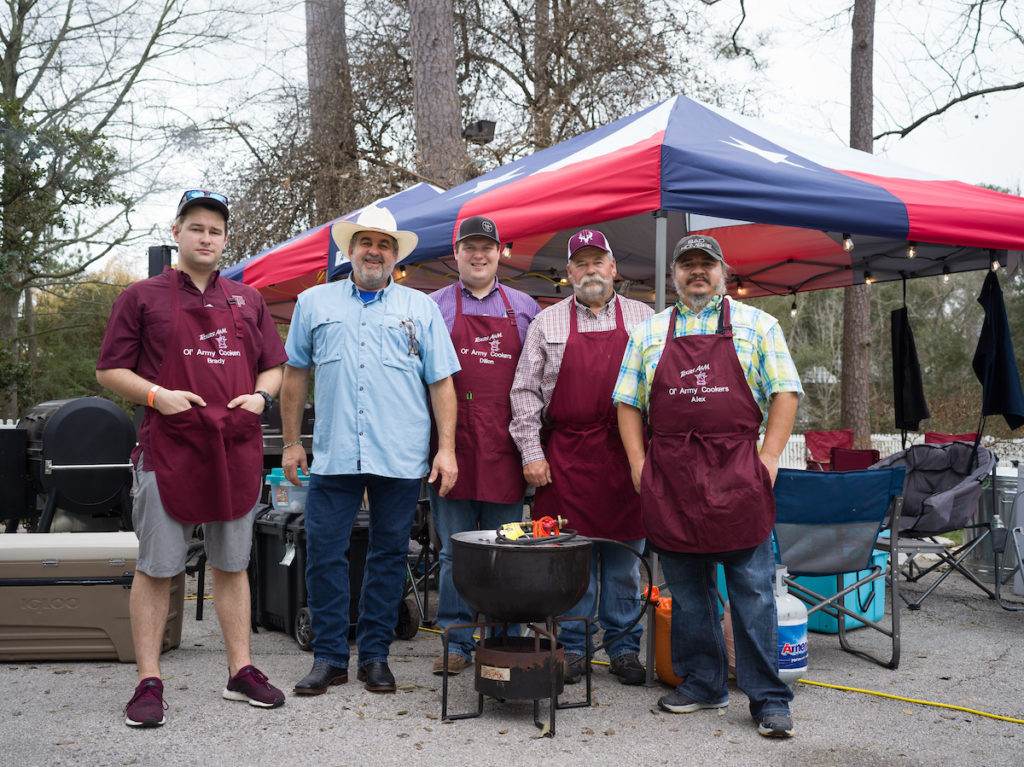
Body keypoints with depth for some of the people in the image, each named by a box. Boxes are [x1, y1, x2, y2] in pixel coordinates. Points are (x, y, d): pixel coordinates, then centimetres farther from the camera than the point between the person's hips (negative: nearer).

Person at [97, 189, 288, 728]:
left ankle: (241, 671, 20)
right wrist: (156, 395, -13)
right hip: (167, 449, -3)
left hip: (236, 450, 3)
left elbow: (273, 366, 19)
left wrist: (260, 396, -2)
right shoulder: (142, 297, 4)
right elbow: (109, 370, 3)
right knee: (155, 568, 1)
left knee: (232, 565, 11)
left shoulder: (248, 300, 15)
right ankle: (148, 682, 10)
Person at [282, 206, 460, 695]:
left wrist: (446, 449, -1)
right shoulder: (314, 303, 11)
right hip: (333, 455, 1)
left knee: (389, 555, 6)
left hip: (400, 458, 0)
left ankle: (375, 655, 19)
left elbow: (441, 382, 7)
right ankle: (329, 657, 14)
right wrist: (290, 442, 12)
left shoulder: (420, 308, 9)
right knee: (324, 553, 0)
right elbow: (295, 374, 15)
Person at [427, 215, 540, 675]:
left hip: (504, 445, 1)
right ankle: (457, 642, 14)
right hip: (453, 442, -1)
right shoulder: (435, 306, 9)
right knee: (455, 550, 4)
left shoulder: (524, 307, 13)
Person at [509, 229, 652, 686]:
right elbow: (525, 391, 6)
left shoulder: (644, 319, 10)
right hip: (565, 454, 0)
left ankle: (624, 646, 18)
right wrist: (531, 452, -1)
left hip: (626, 454, 1)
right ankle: (572, 646, 16)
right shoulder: (547, 322, 8)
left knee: (624, 556, 6)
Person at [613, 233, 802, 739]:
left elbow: (785, 392, 4)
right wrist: (638, 463, 3)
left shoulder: (757, 325, 9)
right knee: (686, 588, 9)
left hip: (737, 472, -2)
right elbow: (628, 401, 13)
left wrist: (769, 456, -6)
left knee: (752, 589, -2)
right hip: (670, 479, 3)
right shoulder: (648, 332, 14)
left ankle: (768, 698, 6)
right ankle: (702, 683, 23)